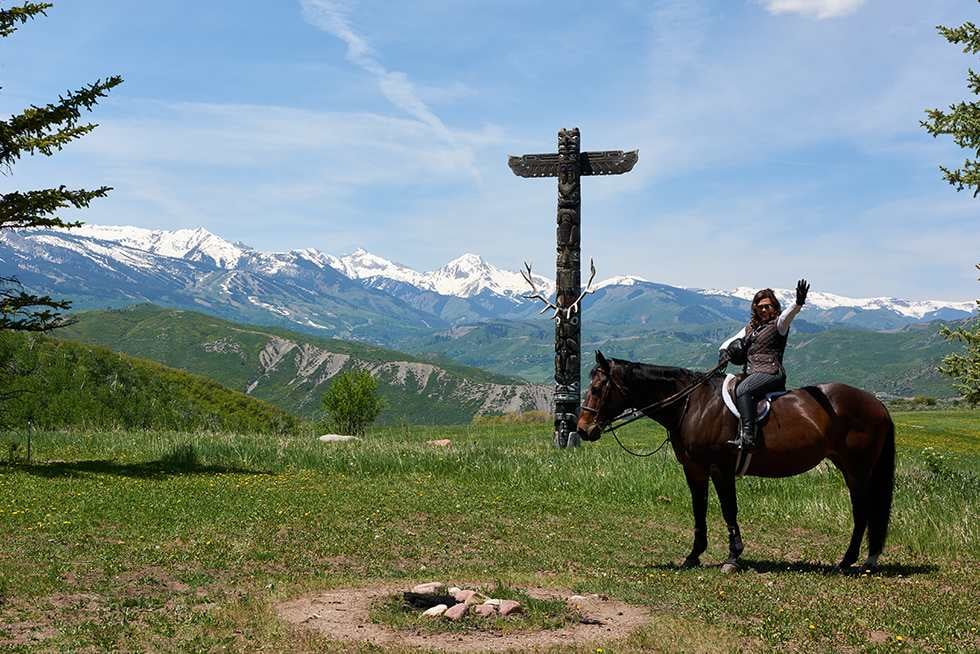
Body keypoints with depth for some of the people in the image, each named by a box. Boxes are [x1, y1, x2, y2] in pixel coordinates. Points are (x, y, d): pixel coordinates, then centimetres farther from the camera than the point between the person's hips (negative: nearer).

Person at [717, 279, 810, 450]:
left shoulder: (778, 324, 2)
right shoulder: (751, 327, 23)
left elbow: (787, 316, -20)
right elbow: (730, 342, 25)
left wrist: (798, 303, -42)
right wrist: (724, 352, 1)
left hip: (770, 372, -9)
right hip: (752, 373, 9)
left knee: (742, 390, -33)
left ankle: (747, 437, -43)